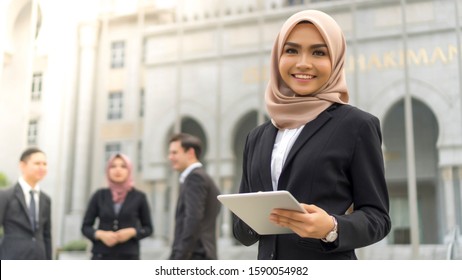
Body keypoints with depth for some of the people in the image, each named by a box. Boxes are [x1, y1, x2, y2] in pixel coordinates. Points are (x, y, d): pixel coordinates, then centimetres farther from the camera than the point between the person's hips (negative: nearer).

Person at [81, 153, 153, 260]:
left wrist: (132, 232, -11)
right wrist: (100, 234, -12)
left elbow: (148, 228, 9)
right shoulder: (99, 195, 5)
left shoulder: (139, 197, 3)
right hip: (102, 258, 1)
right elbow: (85, 227, 8)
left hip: (129, 258, -1)